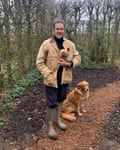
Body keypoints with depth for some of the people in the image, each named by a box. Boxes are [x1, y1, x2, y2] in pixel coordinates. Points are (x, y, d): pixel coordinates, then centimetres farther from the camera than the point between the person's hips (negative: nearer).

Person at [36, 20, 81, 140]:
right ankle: (50, 125, 22)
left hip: (64, 79, 5)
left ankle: (57, 119, 43)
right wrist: (48, 74, -19)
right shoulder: (46, 44, -9)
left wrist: (69, 63, -14)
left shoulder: (70, 44, 2)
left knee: (60, 100, 21)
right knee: (51, 103, 3)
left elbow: (77, 57, 6)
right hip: (51, 79, -4)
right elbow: (40, 62, -8)